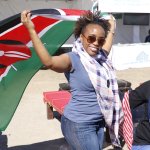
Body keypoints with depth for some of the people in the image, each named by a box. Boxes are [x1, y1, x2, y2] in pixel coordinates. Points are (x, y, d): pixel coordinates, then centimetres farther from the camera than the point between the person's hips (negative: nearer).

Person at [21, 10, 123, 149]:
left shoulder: (100, 57, 4)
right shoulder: (73, 59, -18)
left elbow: (107, 46, 29)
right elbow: (49, 62, -38)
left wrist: (111, 28, 36)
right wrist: (31, 30, -43)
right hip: (79, 125, -8)